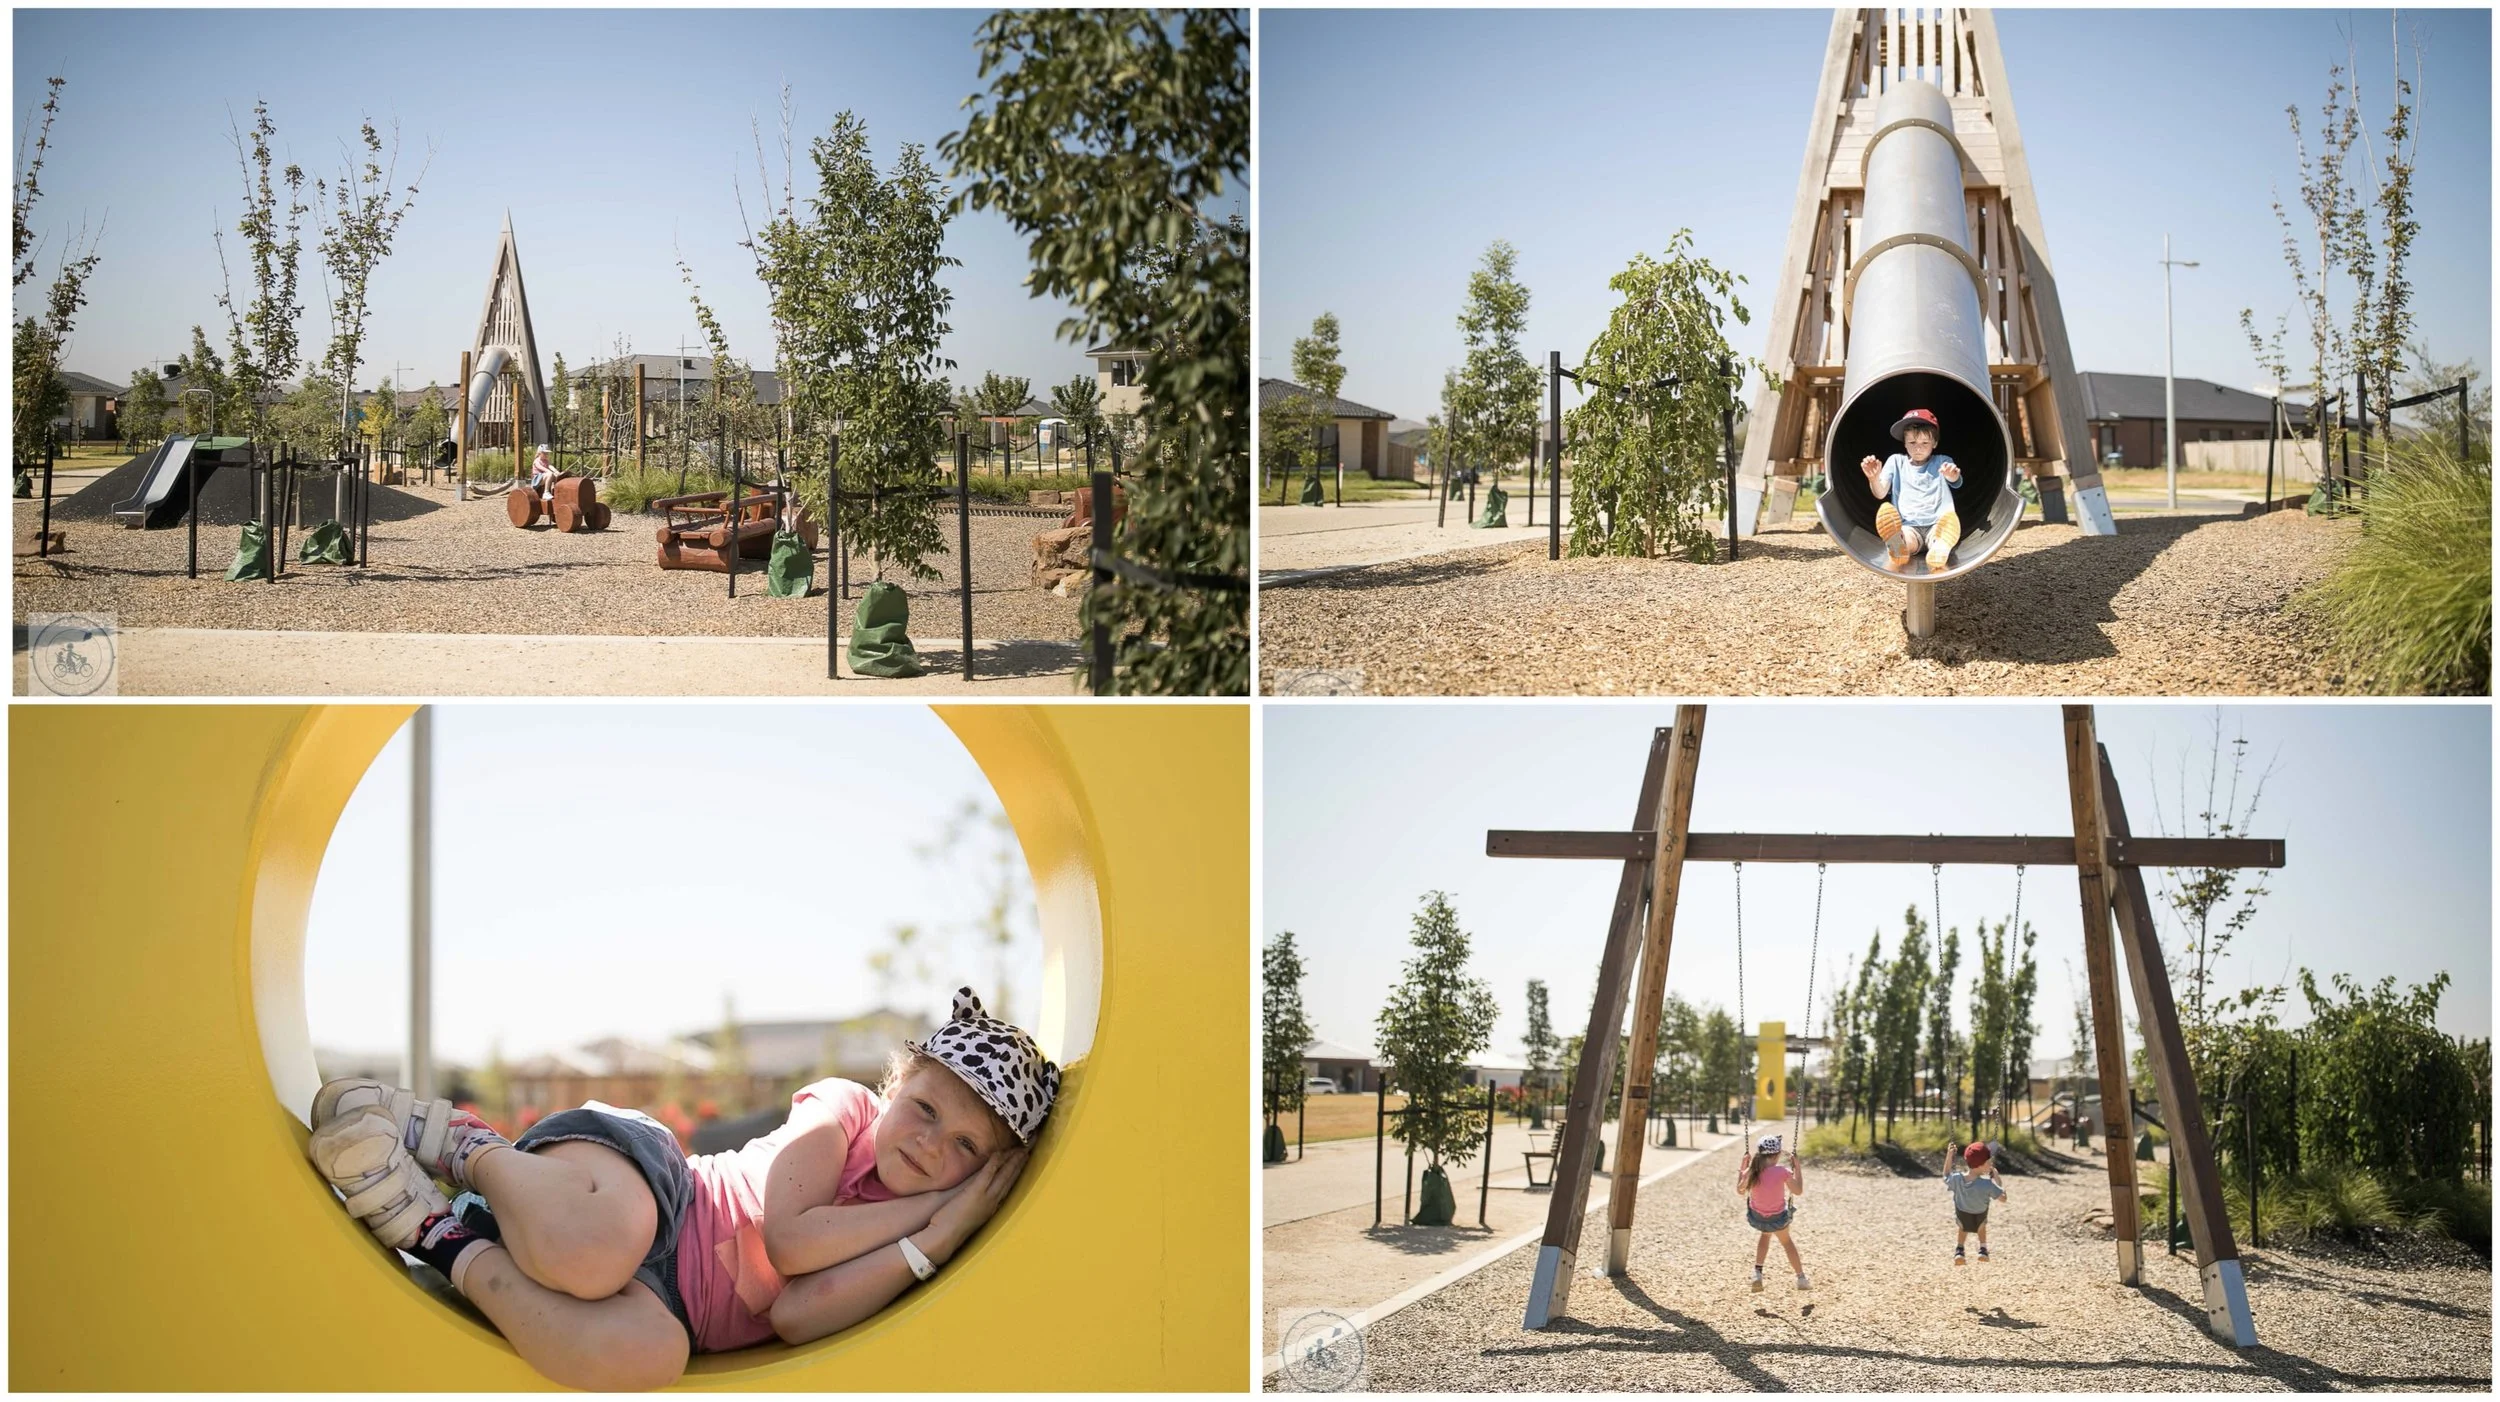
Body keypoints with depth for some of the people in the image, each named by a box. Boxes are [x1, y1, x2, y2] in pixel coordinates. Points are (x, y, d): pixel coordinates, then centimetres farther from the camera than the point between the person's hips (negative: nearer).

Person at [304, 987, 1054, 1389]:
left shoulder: (904, 1248, 10)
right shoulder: (844, 1107, 3)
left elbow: (796, 1314, -10)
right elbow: (785, 1236, -15)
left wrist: (945, 1226, -10)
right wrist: (925, 1207, -8)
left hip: (665, 1305, 4)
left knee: (644, 1351, -38)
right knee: (599, 1243, -45)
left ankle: (444, 1236, -15)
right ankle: (468, 1147, -11)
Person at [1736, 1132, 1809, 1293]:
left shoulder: (1751, 1172, -17)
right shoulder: (1782, 1171, -26)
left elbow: (1740, 1190, 2)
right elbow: (1798, 1191, -11)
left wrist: (1742, 1169, 8)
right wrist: (1797, 1168, -5)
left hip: (1757, 1218, 2)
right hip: (1778, 1218, -2)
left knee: (1766, 1233, 37)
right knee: (1786, 1241, 29)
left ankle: (1757, 1272, 24)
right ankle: (1801, 1278, 40)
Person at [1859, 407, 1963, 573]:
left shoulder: (1942, 462, 13)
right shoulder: (1896, 461, 16)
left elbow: (1956, 482, -8)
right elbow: (1880, 494, 5)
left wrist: (1953, 475, -35)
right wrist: (1874, 478, -20)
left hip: (1936, 526, 0)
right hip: (1908, 528, 0)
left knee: (1950, 519, -37)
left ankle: (1939, 552, -67)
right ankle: (1899, 550, -68)